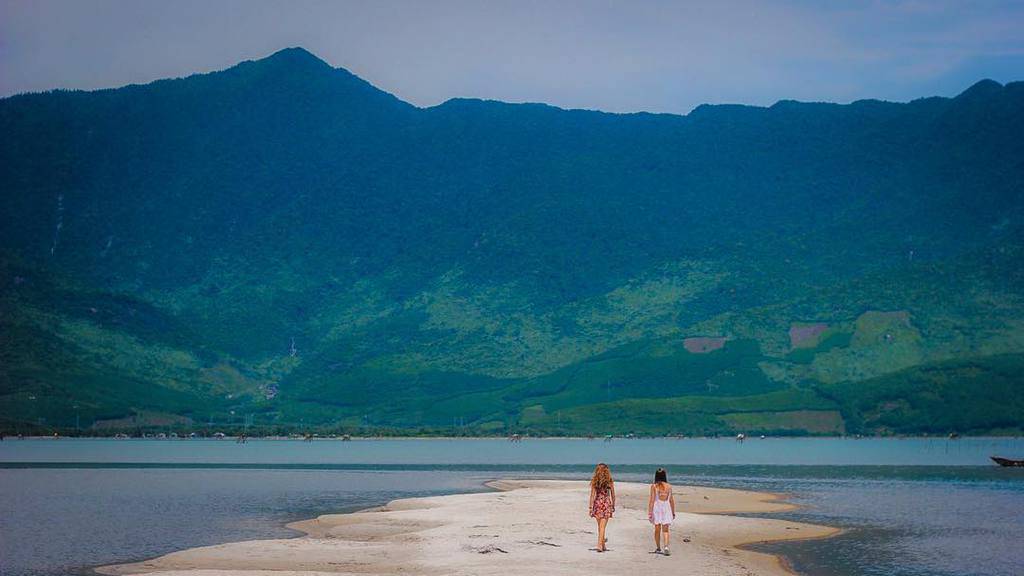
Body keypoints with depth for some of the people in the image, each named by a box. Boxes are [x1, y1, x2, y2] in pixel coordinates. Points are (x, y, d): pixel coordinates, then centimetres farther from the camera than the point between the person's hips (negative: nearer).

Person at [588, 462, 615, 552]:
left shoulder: (594, 481, -3)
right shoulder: (610, 482, -3)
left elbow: (592, 495, -5)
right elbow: (613, 496, 3)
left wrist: (591, 508, -2)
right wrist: (613, 506, 17)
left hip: (597, 504, 2)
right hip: (606, 504, -2)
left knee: (600, 526, 17)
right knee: (602, 526, -3)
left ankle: (603, 545, 31)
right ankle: (600, 545, -14)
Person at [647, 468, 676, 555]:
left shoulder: (654, 486, -7)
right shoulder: (669, 486, 0)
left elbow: (651, 500, -8)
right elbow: (672, 500, 6)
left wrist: (649, 512, -4)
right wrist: (673, 512, 16)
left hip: (657, 508, -1)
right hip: (667, 508, 1)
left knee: (657, 529, 12)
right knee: (665, 530, 4)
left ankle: (658, 548, 21)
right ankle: (666, 547, -15)